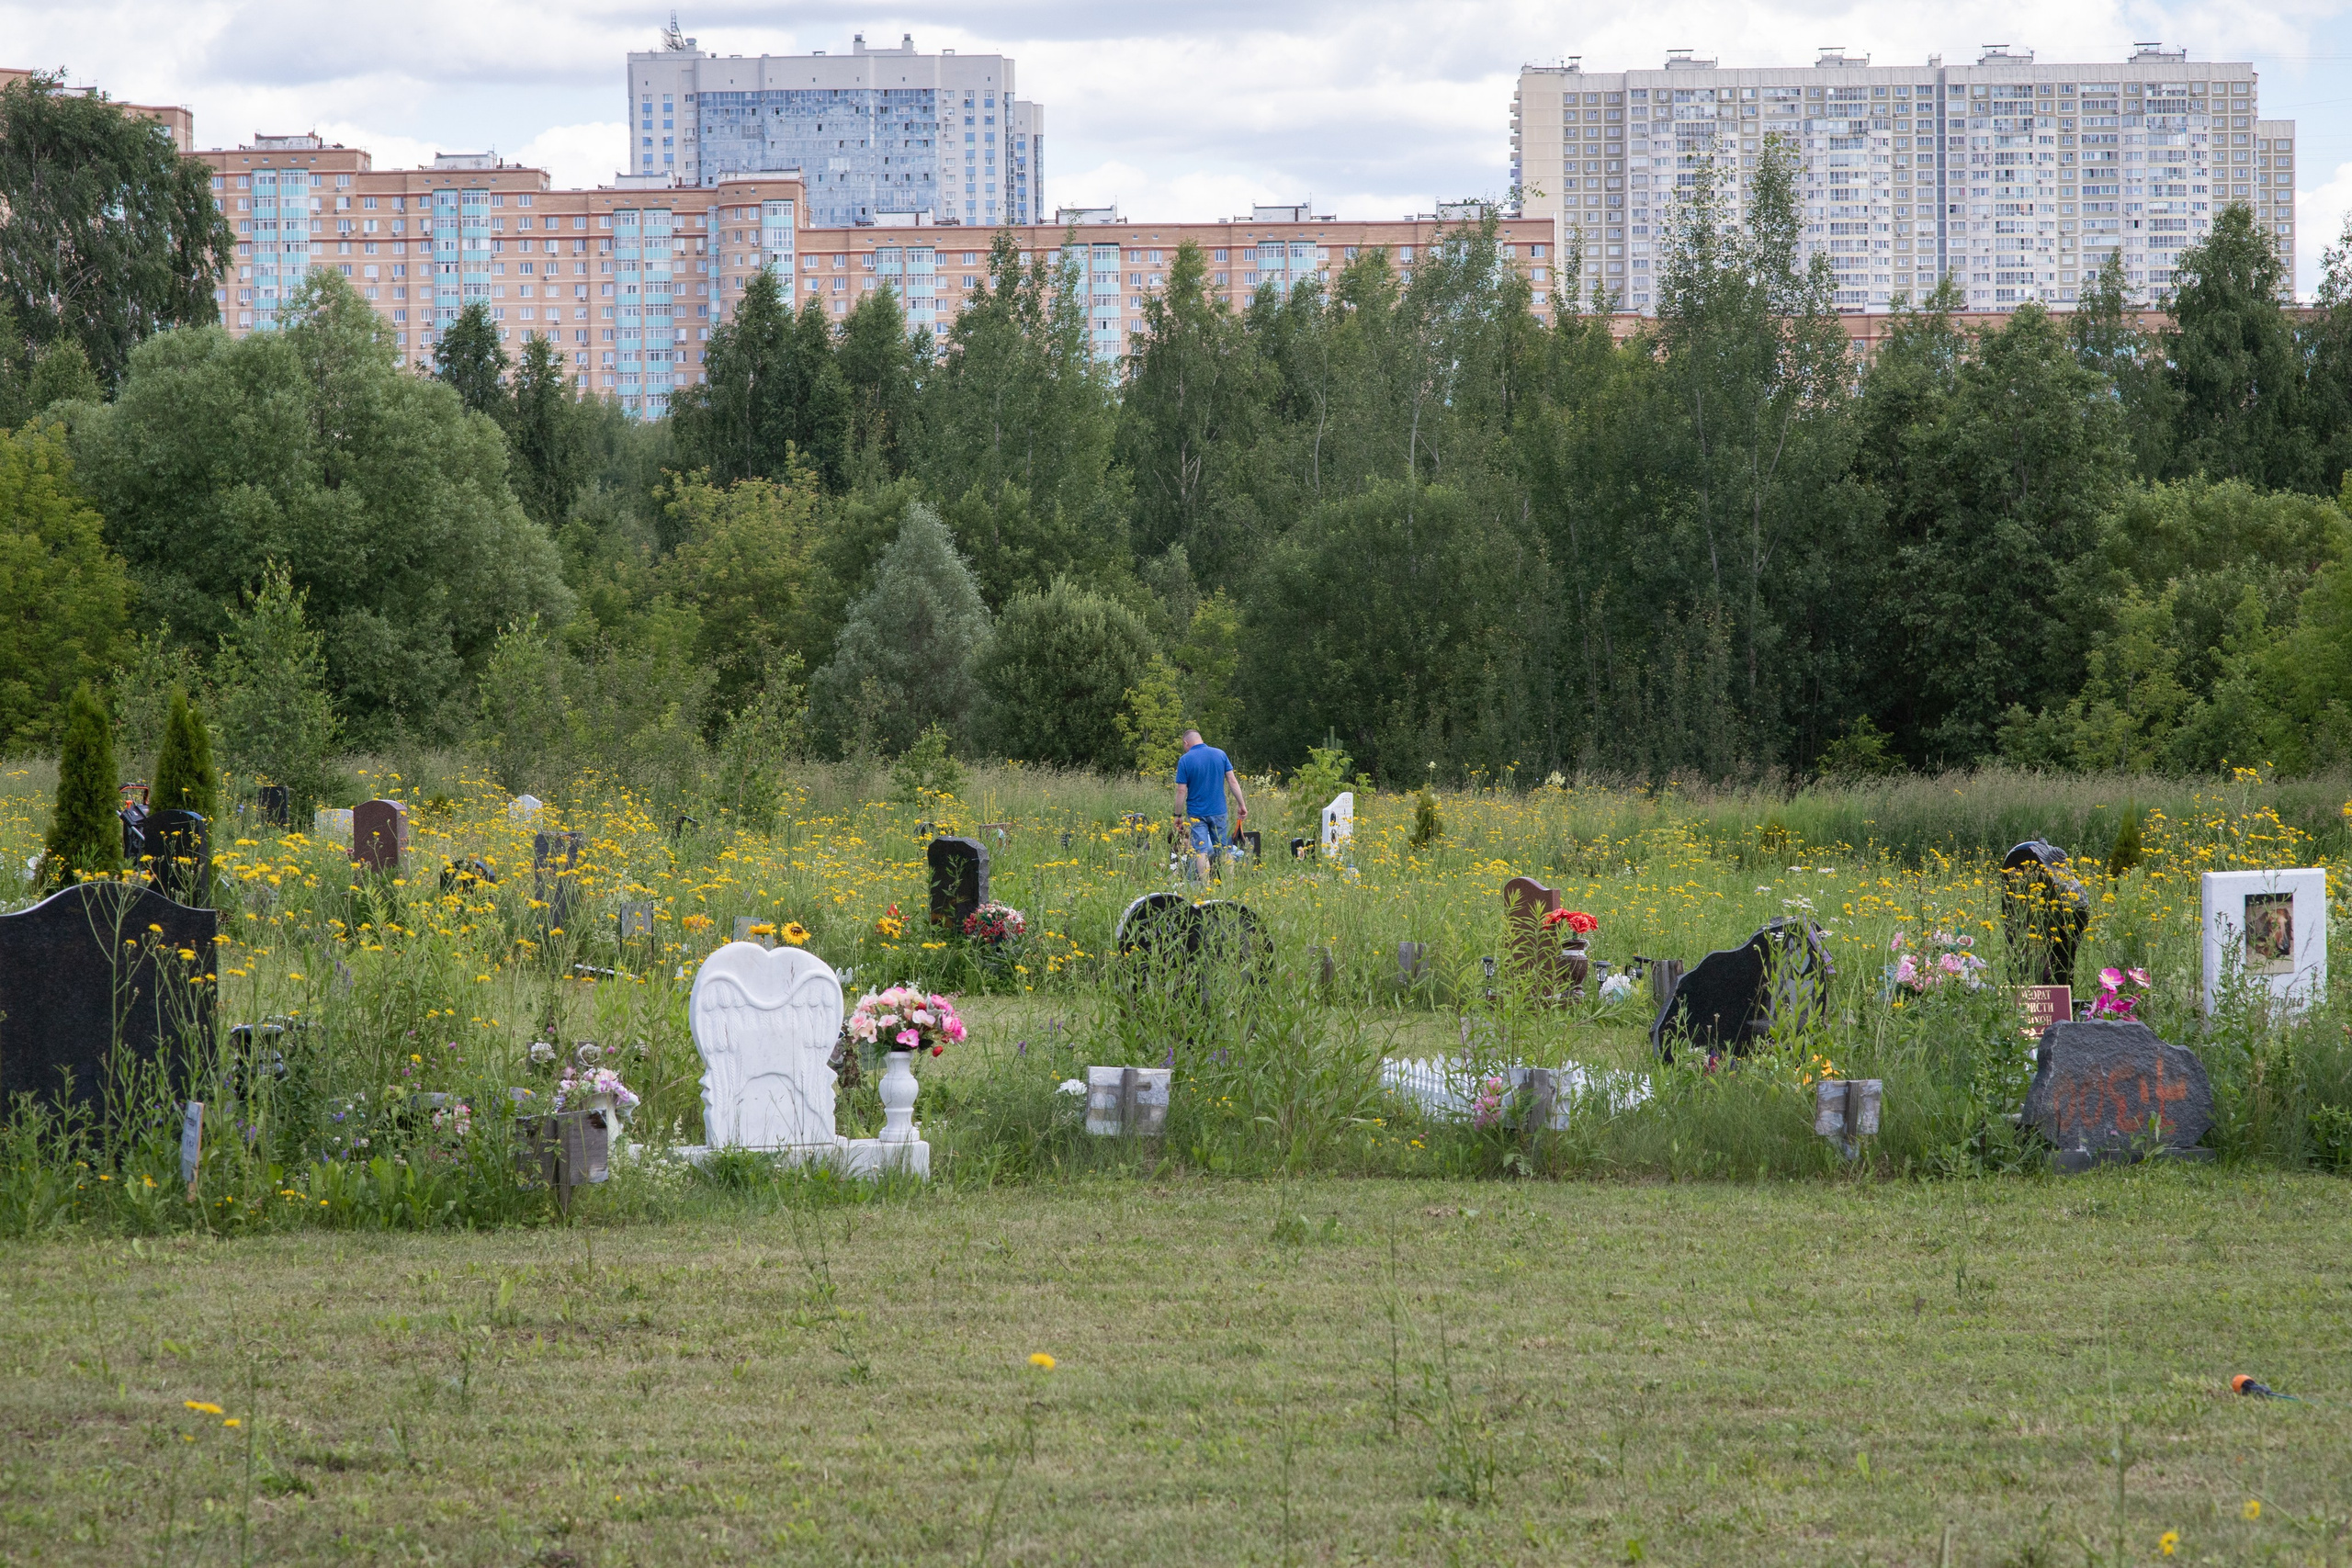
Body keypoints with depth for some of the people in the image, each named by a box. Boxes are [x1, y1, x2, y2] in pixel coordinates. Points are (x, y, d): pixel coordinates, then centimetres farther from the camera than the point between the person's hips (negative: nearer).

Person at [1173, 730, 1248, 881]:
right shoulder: (1220, 755, 1)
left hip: (1196, 813, -3)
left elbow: (1181, 791, -9)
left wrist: (1178, 816, -1)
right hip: (1219, 811, 3)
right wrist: (1242, 805, 5)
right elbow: (1233, 781, 0)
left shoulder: (1185, 759, -8)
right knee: (1222, 850, 10)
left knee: (1201, 852, -3)